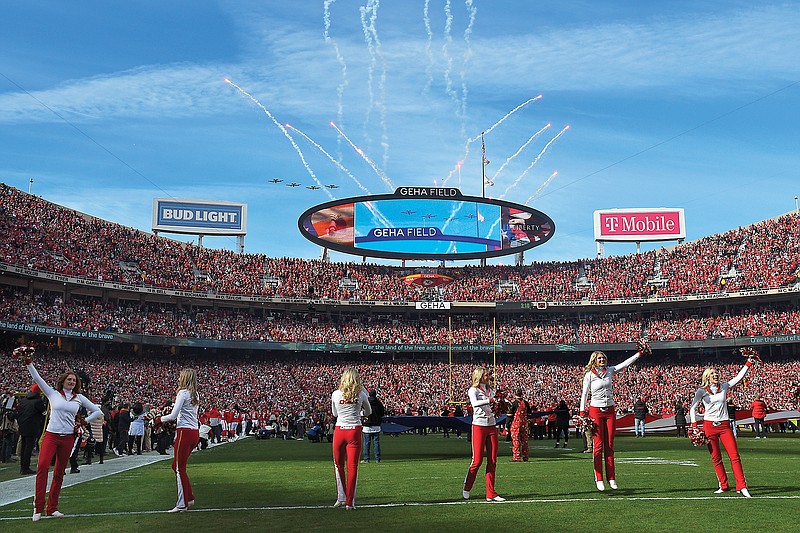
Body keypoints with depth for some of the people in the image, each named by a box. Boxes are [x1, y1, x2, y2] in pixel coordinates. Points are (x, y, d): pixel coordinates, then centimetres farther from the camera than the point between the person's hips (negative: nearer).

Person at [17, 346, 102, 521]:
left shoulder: (79, 398, 9)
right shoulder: (53, 393, 6)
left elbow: (98, 411, 13)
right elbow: (37, 378, -3)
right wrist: (28, 363, -12)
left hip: (67, 438, 3)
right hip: (51, 435, -2)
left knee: (59, 473, 6)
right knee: (42, 466, -21)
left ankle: (52, 508, 15)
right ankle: (38, 508, -17)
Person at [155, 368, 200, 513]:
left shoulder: (183, 393, -11)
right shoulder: (195, 395, 15)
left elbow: (173, 415, -14)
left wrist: (160, 419, 2)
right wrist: (170, 420, 17)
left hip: (185, 432, -8)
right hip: (195, 432, 8)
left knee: (180, 468, -1)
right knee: (176, 466, 17)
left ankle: (182, 504, 2)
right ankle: (189, 497, 18)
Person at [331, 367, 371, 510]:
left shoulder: (335, 394, -1)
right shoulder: (361, 395, -3)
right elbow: (368, 412, 13)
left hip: (339, 430, 1)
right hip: (355, 431, -1)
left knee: (338, 465, 17)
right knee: (352, 466, 2)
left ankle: (341, 498, 19)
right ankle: (349, 502, 2)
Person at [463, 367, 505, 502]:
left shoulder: (491, 390, 15)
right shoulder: (473, 390, -2)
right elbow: (475, 403, -23)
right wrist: (490, 400, -35)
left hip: (491, 426, 6)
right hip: (479, 426, -6)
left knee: (492, 461, 3)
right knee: (477, 460, -5)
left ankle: (490, 494, 6)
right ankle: (466, 488, 15)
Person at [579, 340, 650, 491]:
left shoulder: (609, 370, 9)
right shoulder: (589, 375, -2)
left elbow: (625, 363, 14)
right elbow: (584, 394, -1)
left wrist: (639, 354, 13)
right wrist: (582, 413, -7)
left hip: (610, 411, 4)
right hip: (596, 411, -4)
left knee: (609, 446, 6)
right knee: (598, 445, -4)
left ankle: (611, 478, 10)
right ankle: (599, 479, -1)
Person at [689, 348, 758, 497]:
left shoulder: (724, 386, 8)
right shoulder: (701, 391, 1)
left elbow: (739, 377, 9)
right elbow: (693, 409, 3)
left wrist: (749, 362, 5)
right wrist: (694, 427, -4)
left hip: (725, 425, 2)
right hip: (709, 426, -2)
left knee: (734, 455, -8)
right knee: (716, 458, 2)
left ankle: (741, 486, -9)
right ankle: (724, 486, 12)